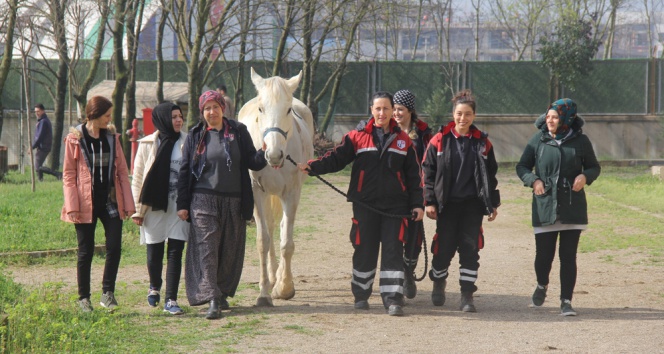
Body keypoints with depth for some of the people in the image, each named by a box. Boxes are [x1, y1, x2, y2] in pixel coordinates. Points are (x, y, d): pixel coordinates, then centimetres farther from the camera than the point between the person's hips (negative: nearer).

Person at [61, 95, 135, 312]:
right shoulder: (75, 139, -3)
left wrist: (128, 203, 3)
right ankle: (84, 298, 15)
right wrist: (72, 206, -11)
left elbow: (122, 171, 8)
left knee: (114, 248, -5)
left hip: (111, 202, 3)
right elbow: (69, 174, -3)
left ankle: (107, 293, 7)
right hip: (86, 204, -3)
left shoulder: (112, 137, 8)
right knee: (86, 252, 4)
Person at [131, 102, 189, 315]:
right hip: (154, 206, 0)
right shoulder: (147, 144, 2)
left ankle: (171, 300, 1)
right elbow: (137, 178, 4)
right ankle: (155, 287, 36)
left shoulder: (187, 143, 4)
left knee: (175, 252, -3)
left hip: (179, 207, 0)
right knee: (154, 253, 8)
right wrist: (138, 209, 0)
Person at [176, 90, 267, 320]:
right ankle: (212, 300, -15)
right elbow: (184, 171, 6)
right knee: (207, 248, -10)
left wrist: (263, 154, -21)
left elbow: (252, 163, 3)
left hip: (233, 202, 2)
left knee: (230, 251, 8)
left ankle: (222, 293, 25)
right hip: (204, 200, -1)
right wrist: (182, 204, 1)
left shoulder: (238, 132, 5)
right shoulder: (195, 136, 4)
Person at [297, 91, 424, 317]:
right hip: (365, 205, 0)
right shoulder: (357, 137, 3)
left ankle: (393, 298, -3)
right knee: (364, 251, 7)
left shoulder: (403, 140, 7)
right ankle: (361, 295, 22)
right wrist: (312, 167, -20)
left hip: (395, 205, 0)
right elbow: (337, 158, -4)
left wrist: (417, 204, 4)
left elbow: (413, 175, 10)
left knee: (393, 251, -5)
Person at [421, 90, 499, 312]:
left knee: (470, 248, -2)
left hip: (472, 204, 1)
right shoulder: (440, 140, 0)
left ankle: (467, 295, 5)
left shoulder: (482, 142, 6)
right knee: (444, 248, 5)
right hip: (447, 204, -1)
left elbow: (490, 175, 11)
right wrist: (430, 201, -5)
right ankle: (438, 283, 32)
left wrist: (493, 204, 8)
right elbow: (428, 171, 1)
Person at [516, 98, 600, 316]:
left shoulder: (580, 141, 2)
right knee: (544, 254, 2)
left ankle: (566, 301, 8)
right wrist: (533, 180, -10)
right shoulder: (539, 139, 2)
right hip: (544, 206, 0)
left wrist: (585, 176, -10)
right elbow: (522, 166, 9)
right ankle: (542, 285, 34)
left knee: (568, 256, -1)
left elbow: (594, 167, 13)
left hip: (573, 208, 0)